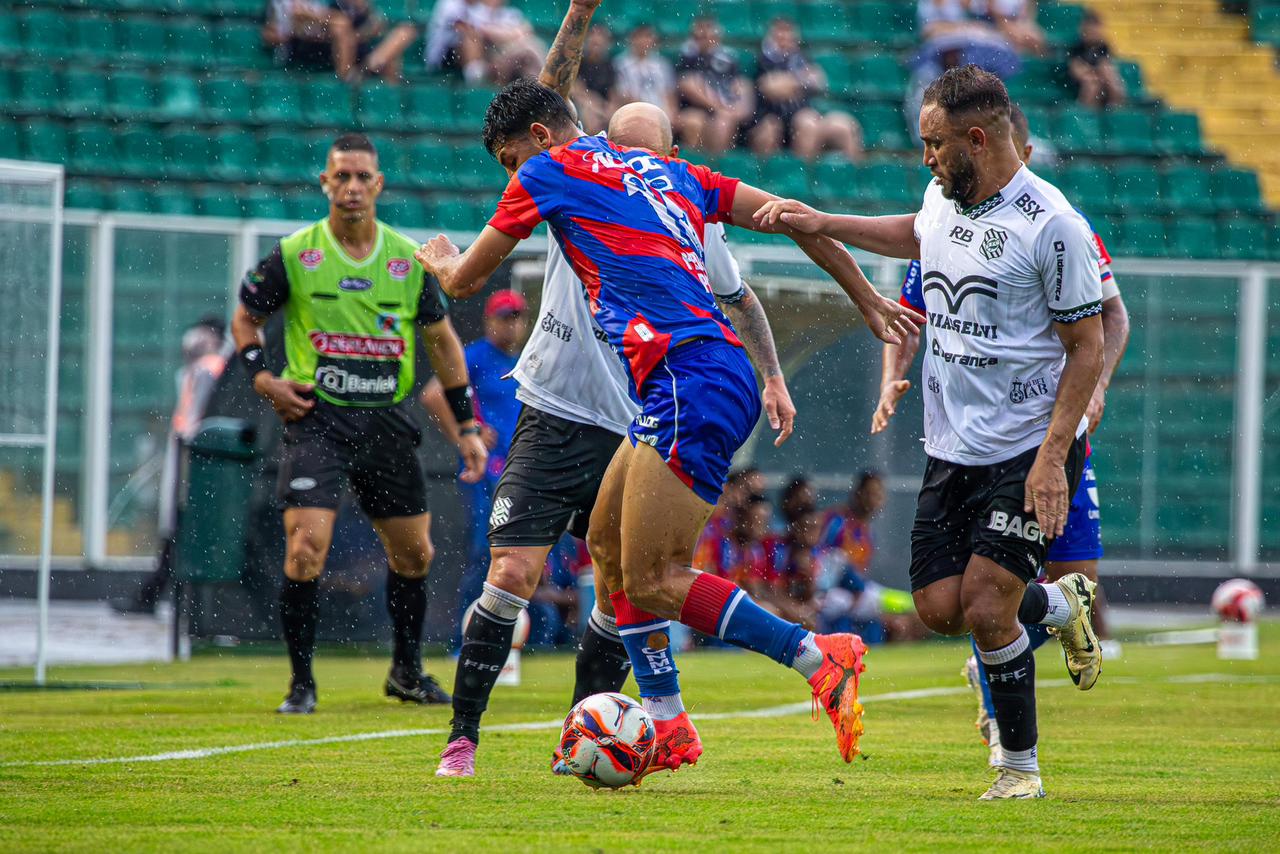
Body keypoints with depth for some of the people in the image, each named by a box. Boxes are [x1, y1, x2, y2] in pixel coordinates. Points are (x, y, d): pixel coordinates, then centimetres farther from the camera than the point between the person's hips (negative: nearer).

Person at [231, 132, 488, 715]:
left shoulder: (408, 260, 4)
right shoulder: (293, 256, -2)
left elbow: (442, 339, 14)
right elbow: (245, 318, 11)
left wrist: (467, 427, 11)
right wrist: (262, 378, -7)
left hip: (386, 421, 3)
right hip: (316, 419, -3)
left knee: (413, 552, 8)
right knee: (306, 546, -17)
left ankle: (407, 671, 28)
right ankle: (301, 683, -5)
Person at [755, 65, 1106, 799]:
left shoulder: (1052, 225, -17)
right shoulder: (946, 198, 5)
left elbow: (1087, 347, -14)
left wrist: (1052, 457, -20)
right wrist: (823, 224, 28)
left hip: (1029, 452, -7)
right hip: (953, 448, 7)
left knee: (984, 606, -12)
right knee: (941, 607, 1)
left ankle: (1021, 766, 6)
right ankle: (1062, 605, 30)